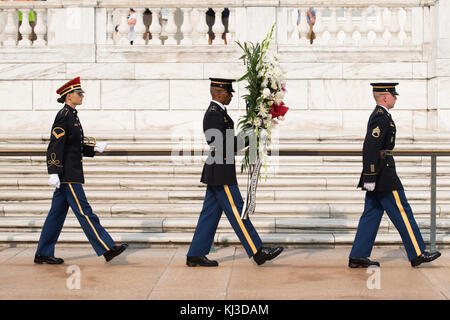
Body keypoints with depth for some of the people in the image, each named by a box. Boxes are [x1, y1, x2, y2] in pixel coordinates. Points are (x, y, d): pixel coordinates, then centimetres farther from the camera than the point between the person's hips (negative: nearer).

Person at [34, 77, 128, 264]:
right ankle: (107, 249, -8)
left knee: (57, 213, 11)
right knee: (84, 211, -8)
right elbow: (55, 145, -18)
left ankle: (43, 254, 15)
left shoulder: (72, 116, 17)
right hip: (67, 174, -10)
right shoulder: (63, 116, -12)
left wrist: (95, 148, 8)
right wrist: (53, 173, -23)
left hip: (70, 174, 10)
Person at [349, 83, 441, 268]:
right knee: (402, 212, -3)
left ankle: (358, 257, 8)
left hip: (377, 175, 10)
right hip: (383, 174, -10)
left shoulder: (379, 115, 18)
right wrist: (370, 178, -24)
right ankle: (417, 254, 4)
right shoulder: (381, 117, -15)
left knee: (372, 214, 9)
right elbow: (370, 147, -23)